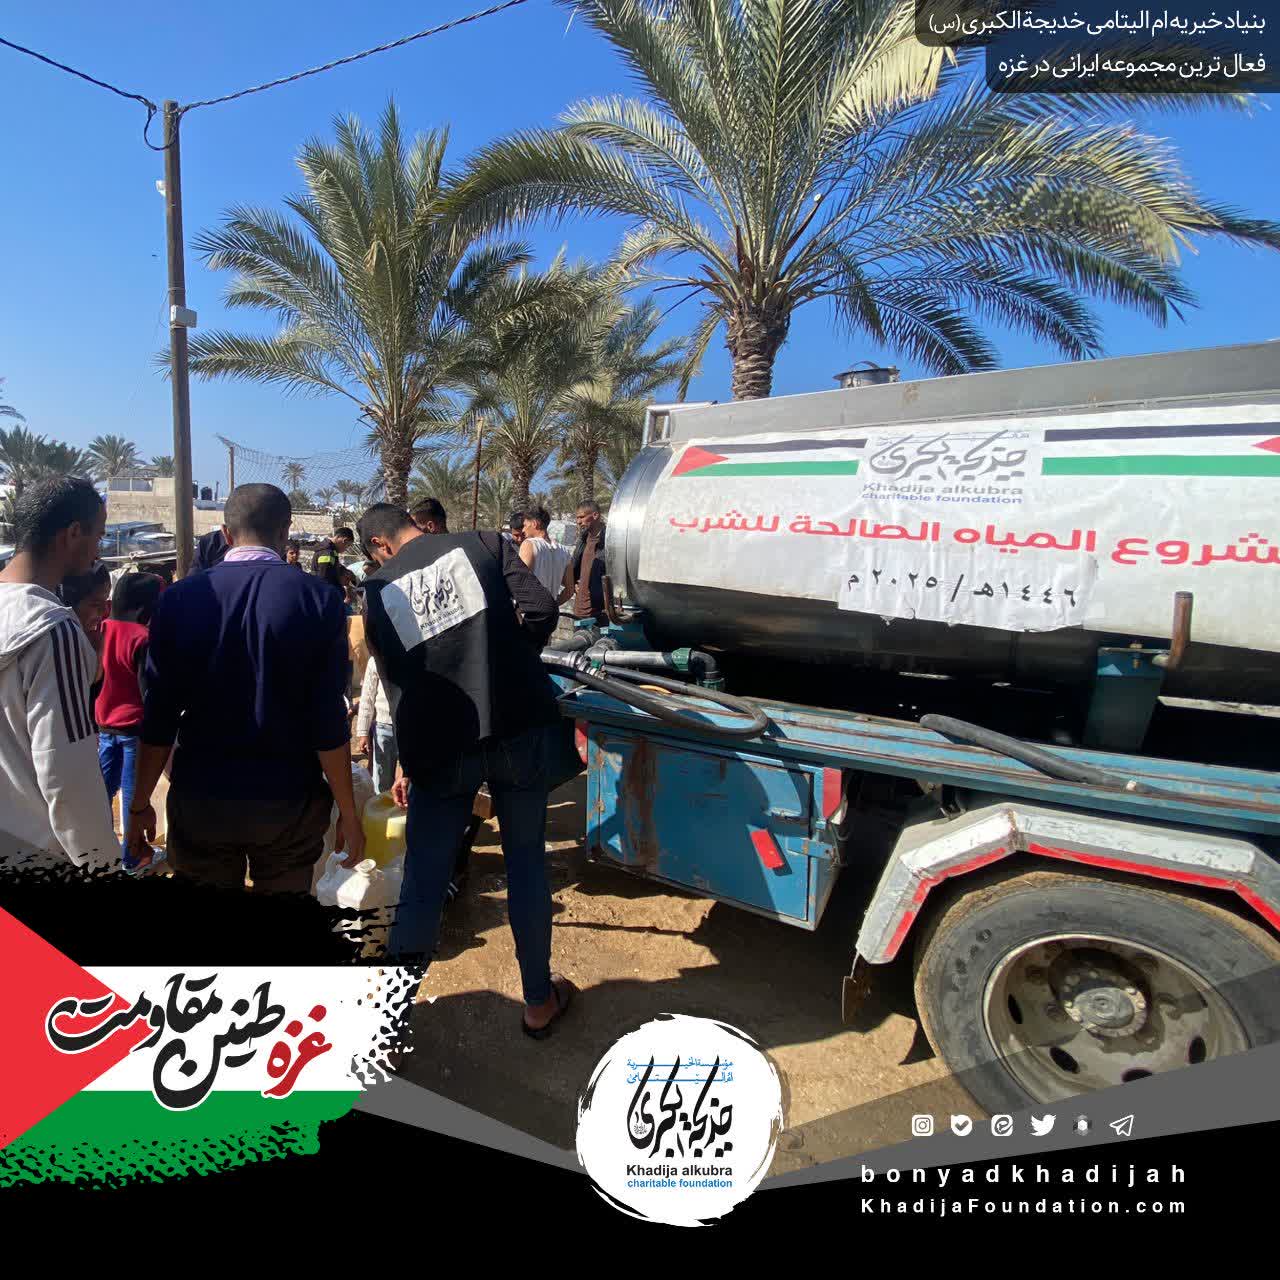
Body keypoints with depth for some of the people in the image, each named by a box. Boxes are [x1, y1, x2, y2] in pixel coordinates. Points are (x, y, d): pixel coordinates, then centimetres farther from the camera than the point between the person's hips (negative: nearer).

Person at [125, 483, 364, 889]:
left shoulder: (179, 598, -4)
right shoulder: (319, 599, -10)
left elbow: (159, 715, -1)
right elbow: (329, 723, -11)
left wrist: (140, 804, 11)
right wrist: (347, 811, -2)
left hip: (199, 801, 2)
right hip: (289, 802, -1)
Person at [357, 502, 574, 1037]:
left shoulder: (379, 592, 7)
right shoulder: (484, 545, 3)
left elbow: (398, 687, 12)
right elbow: (541, 608, -9)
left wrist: (407, 761, 25)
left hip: (440, 746, 1)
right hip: (519, 727, 0)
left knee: (422, 885, 10)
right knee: (526, 864, 13)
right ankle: (539, 1002, 28)